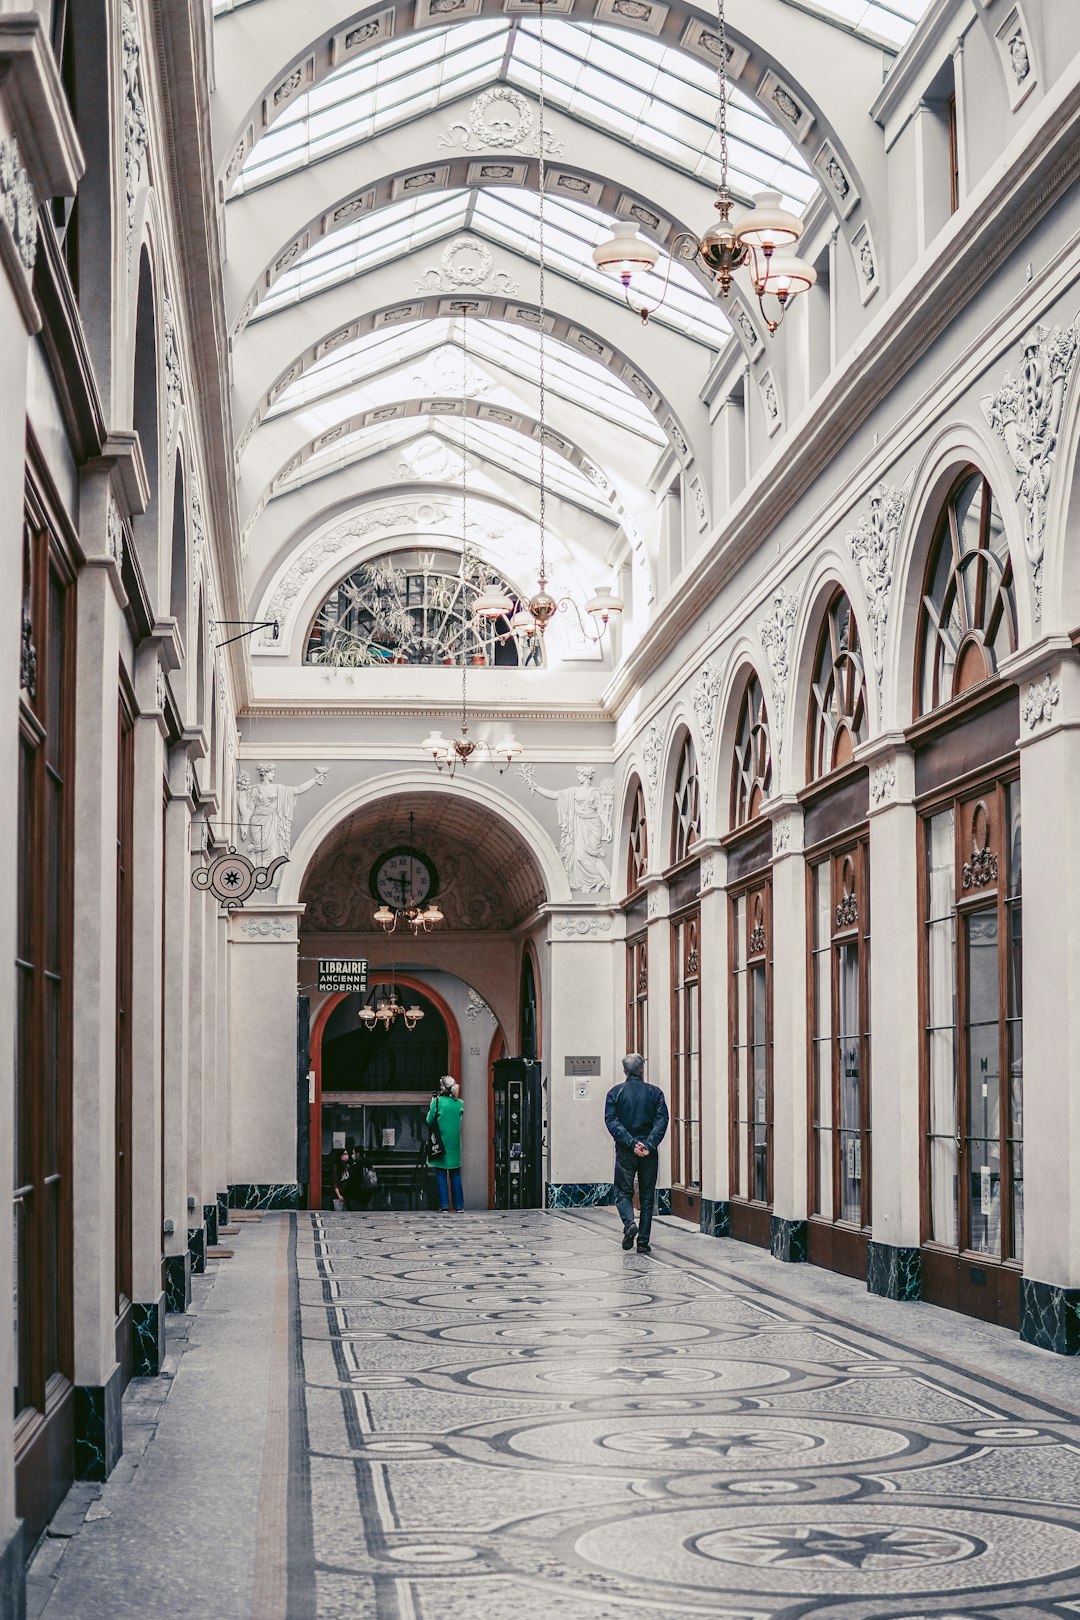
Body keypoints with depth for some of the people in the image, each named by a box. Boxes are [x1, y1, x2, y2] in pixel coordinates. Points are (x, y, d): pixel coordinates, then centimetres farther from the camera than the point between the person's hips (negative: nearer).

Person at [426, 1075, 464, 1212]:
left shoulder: (438, 1102, -11)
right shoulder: (459, 1103, 1)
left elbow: (429, 1120, -4)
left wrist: (432, 1105, 8)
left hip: (441, 1143, -3)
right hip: (455, 1144, 3)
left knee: (441, 1175, 3)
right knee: (455, 1175, 9)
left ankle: (444, 1205, -1)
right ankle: (459, 1205, 8)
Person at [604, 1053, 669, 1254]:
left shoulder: (615, 1092, 1)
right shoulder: (654, 1092, 3)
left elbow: (611, 1121, -9)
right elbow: (662, 1120, -9)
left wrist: (632, 1143, -13)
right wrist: (649, 1145, -15)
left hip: (625, 1152, -1)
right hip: (649, 1153, 1)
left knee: (623, 1192, 8)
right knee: (647, 1197, 8)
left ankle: (629, 1223, -19)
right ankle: (643, 1241, 6)